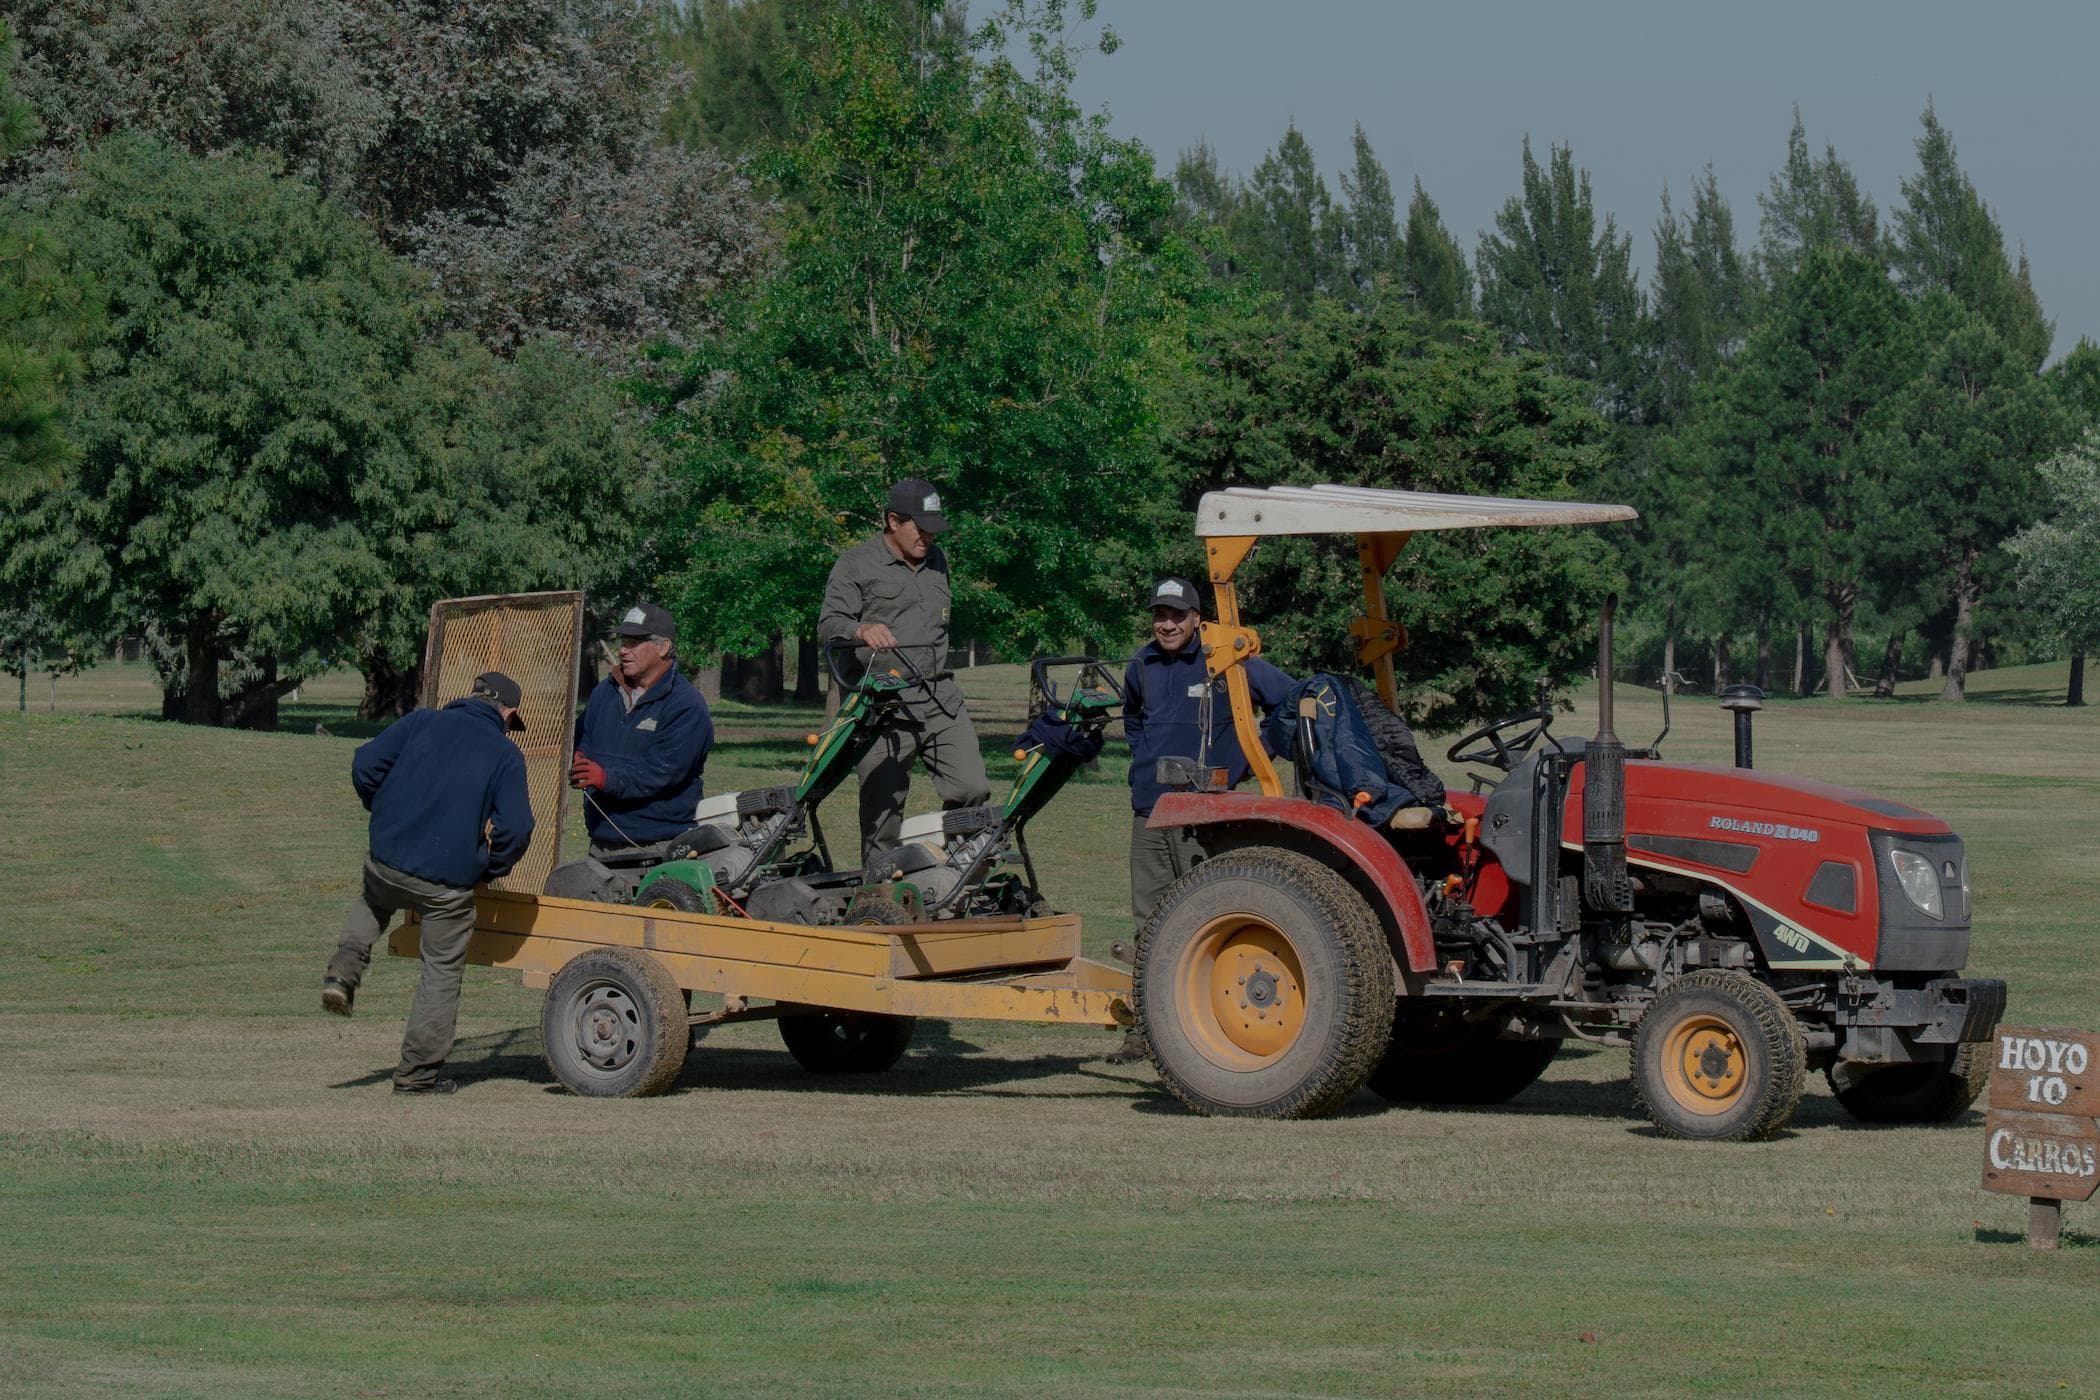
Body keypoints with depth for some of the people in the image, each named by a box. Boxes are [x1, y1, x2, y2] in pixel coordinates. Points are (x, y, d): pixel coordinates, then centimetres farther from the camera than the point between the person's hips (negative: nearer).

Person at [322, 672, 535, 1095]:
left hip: (388, 859, 3)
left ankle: (345, 970, 13)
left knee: (373, 900, 37)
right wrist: (492, 868, 9)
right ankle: (418, 1073, 12)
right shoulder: (506, 755, 0)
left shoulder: (422, 723, 7)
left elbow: (366, 765, 2)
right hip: (449, 882, -3)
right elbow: (516, 827, -9)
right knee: (442, 972, 11)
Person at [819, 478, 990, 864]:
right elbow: (829, 624, -8)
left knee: (972, 789, -7)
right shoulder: (856, 565, 1)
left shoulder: (936, 561, 21)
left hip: (942, 702, 5)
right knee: (883, 810, -5)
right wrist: (862, 630, -29)